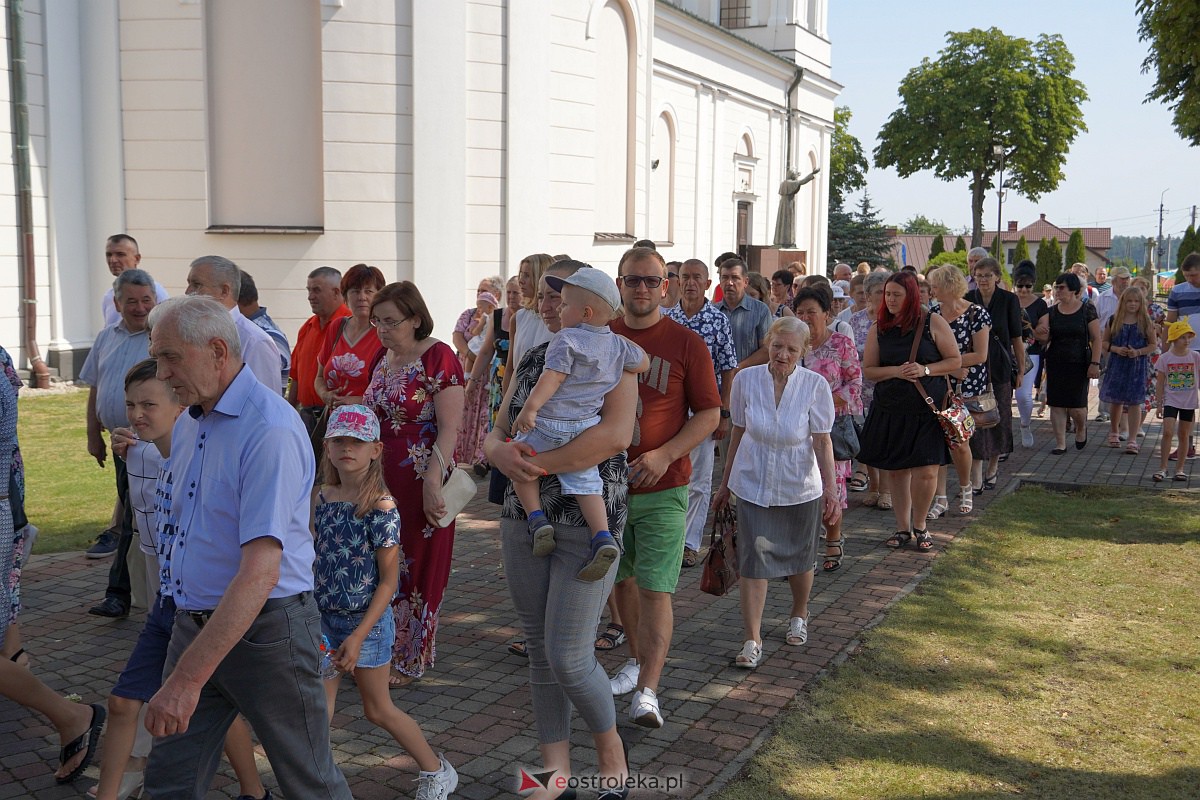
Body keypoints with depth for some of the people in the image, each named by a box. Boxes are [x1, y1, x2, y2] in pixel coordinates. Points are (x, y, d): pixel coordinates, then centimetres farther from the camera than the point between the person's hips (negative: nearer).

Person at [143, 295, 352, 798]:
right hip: (195, 624, 8)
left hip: (265, 630, -8)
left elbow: (260, 572, -29)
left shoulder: (270, 430, -22)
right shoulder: (188, 422, 8)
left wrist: (188, 678, -32)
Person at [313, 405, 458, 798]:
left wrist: (358, 635, -19)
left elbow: (389, 579, -15)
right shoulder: (322, 497, 0)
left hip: (366, 621, -5)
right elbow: (313, 557, 10)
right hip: (325, 618, 5)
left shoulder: (380, 507, -17)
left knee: (378, 710, 9)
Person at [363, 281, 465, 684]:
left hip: (420, 482, -7)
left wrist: (433, 483, -22)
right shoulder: (384, 360, 12)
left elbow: (450, 428, -17)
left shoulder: (438, 357, -12)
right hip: (382, 480, 7)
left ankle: (408, 661, 17)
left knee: (415, 571, 3)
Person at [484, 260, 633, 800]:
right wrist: (503, 453, -14)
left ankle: (611, 752, 20)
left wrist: (540, 464, -22)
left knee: (569, 657, -6)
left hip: (589, 521, -6)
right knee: (539, 650, 10)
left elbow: (616, 434, -22)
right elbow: (496, 435, 10)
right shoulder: (531, 359, 12)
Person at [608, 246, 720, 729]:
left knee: (654, 589, -8)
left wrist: (664, 455, -18)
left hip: (662, 489, -4)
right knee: (622, 579, 17)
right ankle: (637, 659, 36)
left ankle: (647, 692, -5)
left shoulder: (686, 343, -5)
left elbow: (710, 414, -5)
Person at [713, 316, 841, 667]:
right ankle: (752, 640, 2)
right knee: (753, 560, -6)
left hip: (799, 487, 0)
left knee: (800, 558, 16)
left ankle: (799, 615, 44)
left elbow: (822, 442, -8)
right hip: (753, 484, 0)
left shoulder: (815, 385, -11)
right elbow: (738, 434, 3)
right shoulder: (746, 380, -8)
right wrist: (725, 484, 8)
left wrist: (831, 489, -15)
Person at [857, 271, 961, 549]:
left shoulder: (932, 323, -2)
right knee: (896, 471, 8)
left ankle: (920, 526, 16)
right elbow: (868, 370, 7)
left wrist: (925, 370, -15)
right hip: (890, 410, 3)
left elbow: (955, 360, 1)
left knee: (926, 472, -6)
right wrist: (895, 371, -12)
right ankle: (903, 528, 24)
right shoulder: (879, 328, 5)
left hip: (928, 409, -3)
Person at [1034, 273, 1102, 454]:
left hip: (1079, 364, -3)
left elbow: (1096, 339, -3)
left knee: (1077, 406, -2)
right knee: (1056, 404, 0)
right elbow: (1045, 338, 2)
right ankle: (1060, 443, 9)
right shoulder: (1052, 312, 5)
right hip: (1055, 363, 3)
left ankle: (1081, 429, 31)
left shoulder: (1087, 310, -3)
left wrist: (1095, 363, -10)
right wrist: (1040, 334, -21)